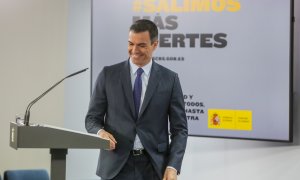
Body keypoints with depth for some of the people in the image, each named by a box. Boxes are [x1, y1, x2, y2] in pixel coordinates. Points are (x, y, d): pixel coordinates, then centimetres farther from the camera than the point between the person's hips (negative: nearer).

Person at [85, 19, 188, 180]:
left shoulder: (169, 79, 4)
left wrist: (173, 167, -10)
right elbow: (92, 118, 8)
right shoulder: (109, 75, 4)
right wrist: (100, 132, -16)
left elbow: (179, 129, 3)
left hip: (153, 167, 1)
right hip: (116, 166, 0)